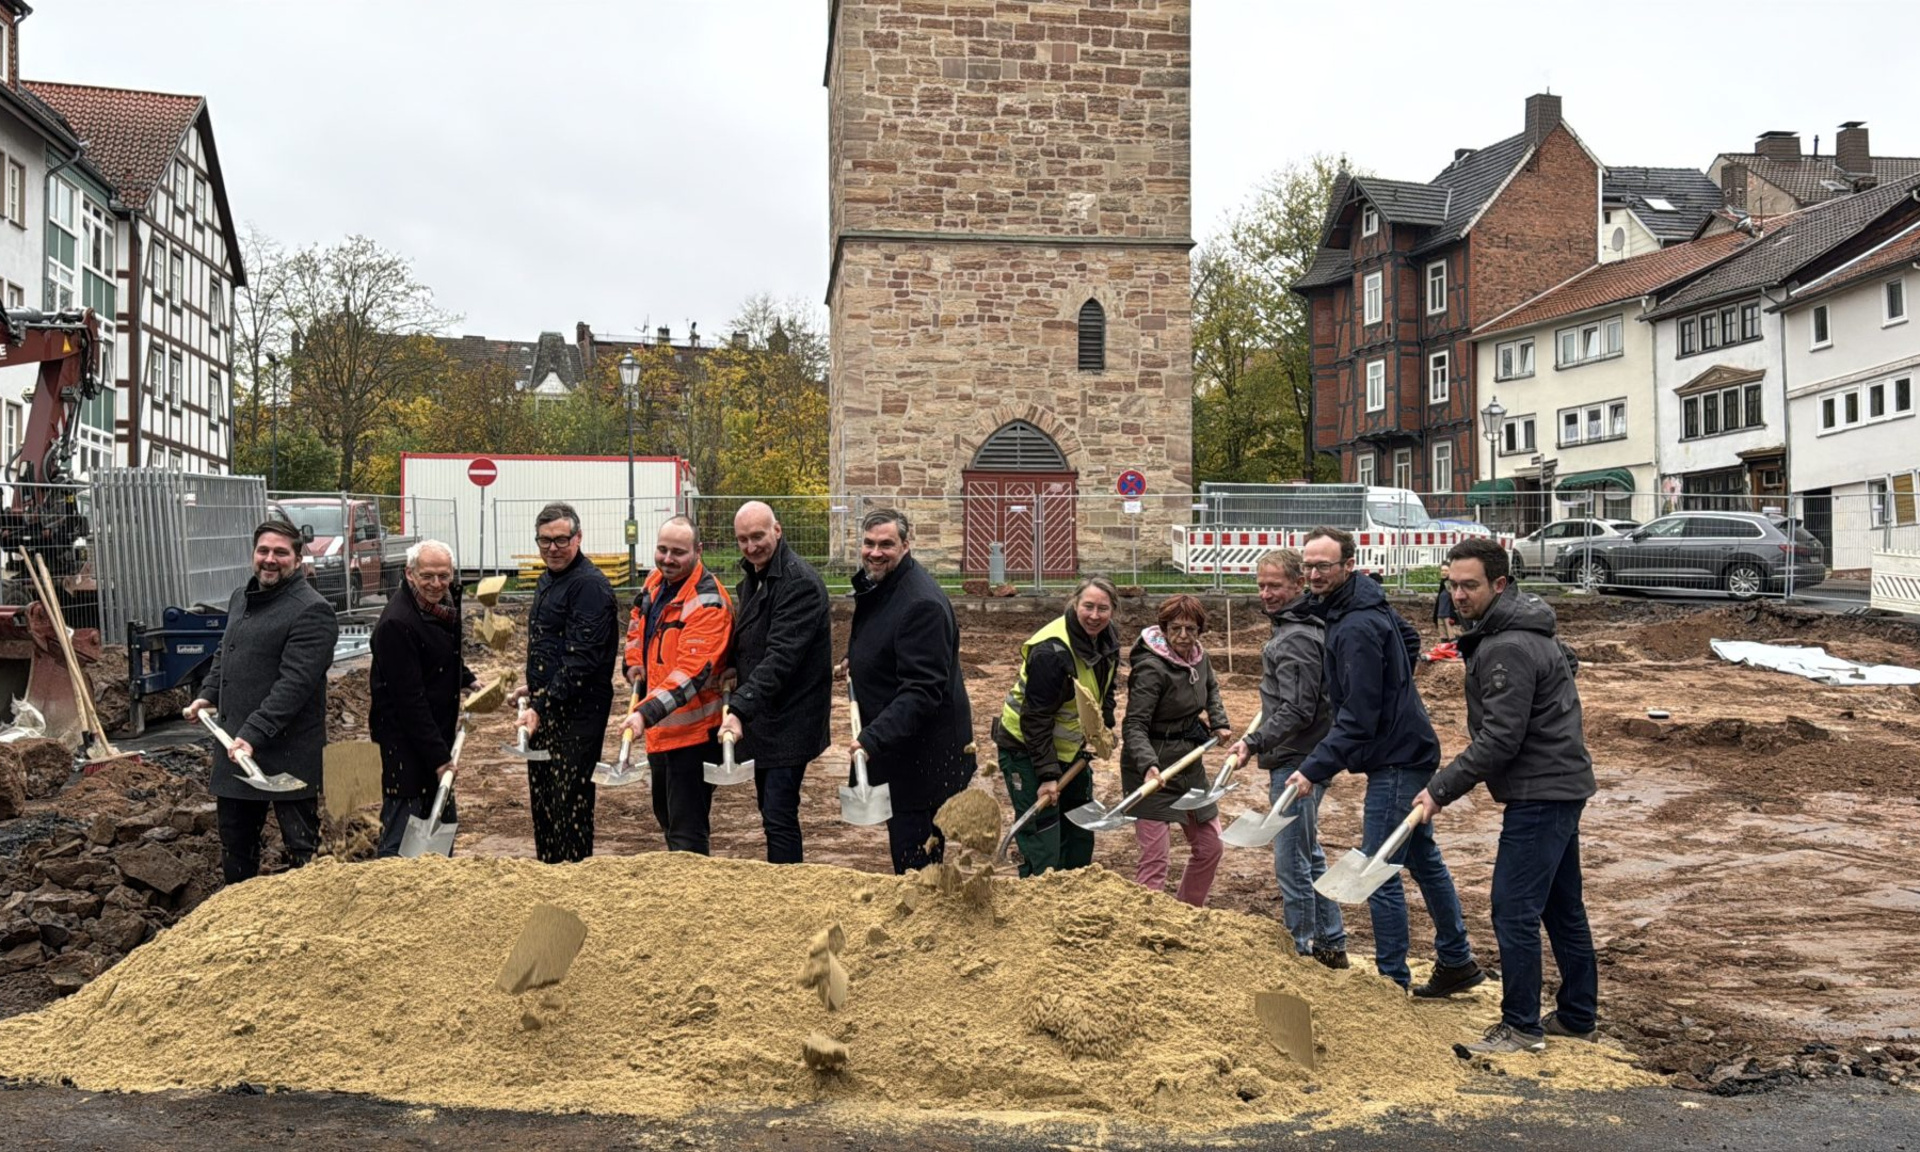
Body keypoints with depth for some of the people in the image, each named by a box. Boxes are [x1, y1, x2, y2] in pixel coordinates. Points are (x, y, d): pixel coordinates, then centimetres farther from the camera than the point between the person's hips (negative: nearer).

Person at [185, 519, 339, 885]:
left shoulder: (311, 611, -15)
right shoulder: (240, 598, 14)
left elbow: (295, 682, -23)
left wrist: (254, 734, -27)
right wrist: (208, 694, 10)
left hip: (287, 750, -9)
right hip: (233, 744, 9)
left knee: (300, 843, 1)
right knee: (234, 836, 19)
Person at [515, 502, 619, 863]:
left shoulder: (590, 585, -16)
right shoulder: (547, 581, 16)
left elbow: (581, 658, -23)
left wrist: (542, 706, -25)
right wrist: (534, 690, 17)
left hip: (578, 711, -10)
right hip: (544, 709, 10)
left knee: (570, 801, -6)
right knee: (542, 798, 16)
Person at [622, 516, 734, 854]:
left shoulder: (708, 602, -22)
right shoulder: (656, 581, 5)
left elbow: (691, 672, -32)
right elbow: (638, 622, 26)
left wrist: (647, 713, -39)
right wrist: (635, 662, 9)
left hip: (693, 733, -9)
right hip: (659, 727, 10)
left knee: (686, 831, -5)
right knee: (666, 814, 24)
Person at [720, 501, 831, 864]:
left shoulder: (800, 583, -18)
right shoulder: (751, 579, 12)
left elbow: (780, 658, -27)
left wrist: (742, 709, -33)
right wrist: (740, 708, 9)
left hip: (789, 722, -9)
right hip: (762, 719, 9)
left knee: (779, 819, -9)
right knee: (771, 812, 16)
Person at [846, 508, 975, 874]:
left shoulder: (922, 604, -23)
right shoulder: (874, 587, 9)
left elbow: (922, 690, -29)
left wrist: (874, 737, -35)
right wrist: (856, 664, 10)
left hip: (925, 758, -10)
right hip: (892, 747, 10)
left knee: (915, 861, -5)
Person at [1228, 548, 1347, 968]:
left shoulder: (1295, 639, -19)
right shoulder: (1307, 626, 13)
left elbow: (1297, 711, -25)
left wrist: (1255, 742, -30)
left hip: (1297, 765, -11)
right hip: (1301, 761, 11)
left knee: (1292, 862, -3)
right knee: (1309, 857, 19)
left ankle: (1303, 952, 6)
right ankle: (1331, 946, 29)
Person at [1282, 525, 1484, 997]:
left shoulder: (1357, 629, -24)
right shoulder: (1367, 602, 7)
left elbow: (1357, 718, -26)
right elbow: (1409, 638, 27)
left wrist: (1314, 769, -27)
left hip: (1396, 759, -11)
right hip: (1410, 749, 11)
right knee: (1423, 858, 20)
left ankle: (1392, 979, 5)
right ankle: (1457, 963, 33)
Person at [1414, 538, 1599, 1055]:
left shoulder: (1508, 649, -22)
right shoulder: (1511, 632, 11)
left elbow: (1499, 739, -24)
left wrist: (1441, 789, -17)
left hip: (1540, 793, -11)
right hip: (1562, 784, 11)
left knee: (1514, 910, -6)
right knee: (1563, 906, 17)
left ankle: (1521, 1027, 4)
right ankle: (1577, 1017, 28)